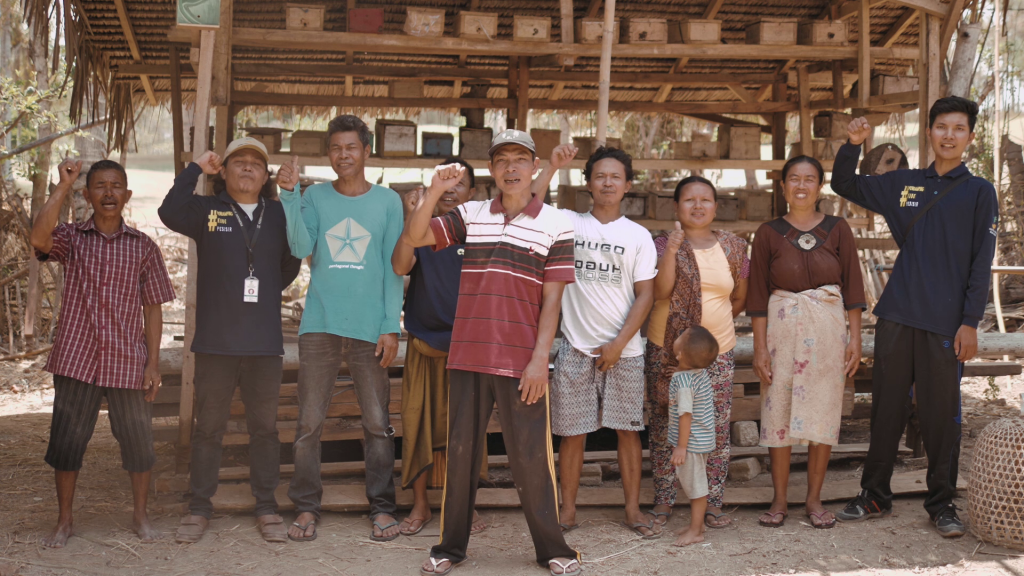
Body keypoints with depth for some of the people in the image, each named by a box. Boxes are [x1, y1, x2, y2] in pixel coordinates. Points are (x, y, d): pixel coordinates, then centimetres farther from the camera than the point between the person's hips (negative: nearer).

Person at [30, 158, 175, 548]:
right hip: (76, 359, 0)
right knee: (66, 440, 4)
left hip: (128, 364, 1)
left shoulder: (144, 247, 6)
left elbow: (153, 308, 6)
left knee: (138, 440, 6)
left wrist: (153, 363, 0)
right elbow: (39, 238, -21)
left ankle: (140, 515, 24)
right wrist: (63, 185, -18)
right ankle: (64, 520, 21)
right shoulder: (71, 238, 4)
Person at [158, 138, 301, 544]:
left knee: (265, 426, 8)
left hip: (265, 342, 2)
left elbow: (291, 265, 16)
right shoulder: (207, 210, 4)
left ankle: (266, 507, 17)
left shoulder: (278, 215, 10)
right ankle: (199, 509, 15)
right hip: (216, 340, -1)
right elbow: (170, 214, -16)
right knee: (208, 426, 6)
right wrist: (195, 168, -12)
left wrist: (264, 292, 7)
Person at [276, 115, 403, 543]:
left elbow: (394, 267, 4)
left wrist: (391, 326, -3)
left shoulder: (388, 201, 7)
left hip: (370, 327, 0)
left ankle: (382, 508, 12)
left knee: (377, 423, 2)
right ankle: (306, 507, 11)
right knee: (309, 422, 1)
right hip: (320, 325, 1)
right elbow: (301, 248, -6)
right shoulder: (315, 197, 8)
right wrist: (289, 194, -13)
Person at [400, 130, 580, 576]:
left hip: (522, 362, -3)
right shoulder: (470, 215, 8)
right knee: (460, 451, 9)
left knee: (531, 456, 1)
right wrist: (435, 191, -8)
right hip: (468, 356, 3)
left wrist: (540, 359, -10)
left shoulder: (556, 224, 1)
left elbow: (551, 299, -3)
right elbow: (414, 237, 4)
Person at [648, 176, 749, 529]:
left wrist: (713, 322, 10)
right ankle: (663, 501, 14)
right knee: (664, 427, 4)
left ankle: (713, 504, 12)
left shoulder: (733, 247, 6)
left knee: (716, 429, 2)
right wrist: (672, 250, -22)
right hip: (667, 350, -1)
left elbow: (740, 299, 14)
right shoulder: (664, 245, -1)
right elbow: (660, 291, -16)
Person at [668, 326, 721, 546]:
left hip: (692, 443, -9)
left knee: (695, 486, 1)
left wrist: (681, 447, -21)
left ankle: (695, 531, 11)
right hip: (703, 440, 9)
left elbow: (686, 415, -25)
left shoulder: (683, 381, -25)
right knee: (693, 485, 20)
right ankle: (697, 524, 30)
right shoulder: (702, 373, 3)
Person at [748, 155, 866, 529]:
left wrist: (855, 338, -2)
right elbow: (758, 295, 1)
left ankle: (814, 499, 15)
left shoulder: (837, 230, 3)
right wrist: (760, 347, -3)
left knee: (823, 413, 3)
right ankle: (779, 501, 13)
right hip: (782, 327, 0)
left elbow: (852, 288, 4)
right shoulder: (768, 234, 2)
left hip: (828, 328, 1)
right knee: (779, 412, 2)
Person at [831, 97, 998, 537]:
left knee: (941, 414, 3)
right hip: (897, 316, 3)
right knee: (886, 407, 8)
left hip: (945, 322, -3)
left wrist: (970, 322, -9)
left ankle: (942, 504, 16)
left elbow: (982, 263, -2)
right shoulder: (903, 184, 11)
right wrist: (853, 145, 2)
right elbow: (844, 185, 21)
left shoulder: (979, 192, 3)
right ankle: (875, 495, 19)